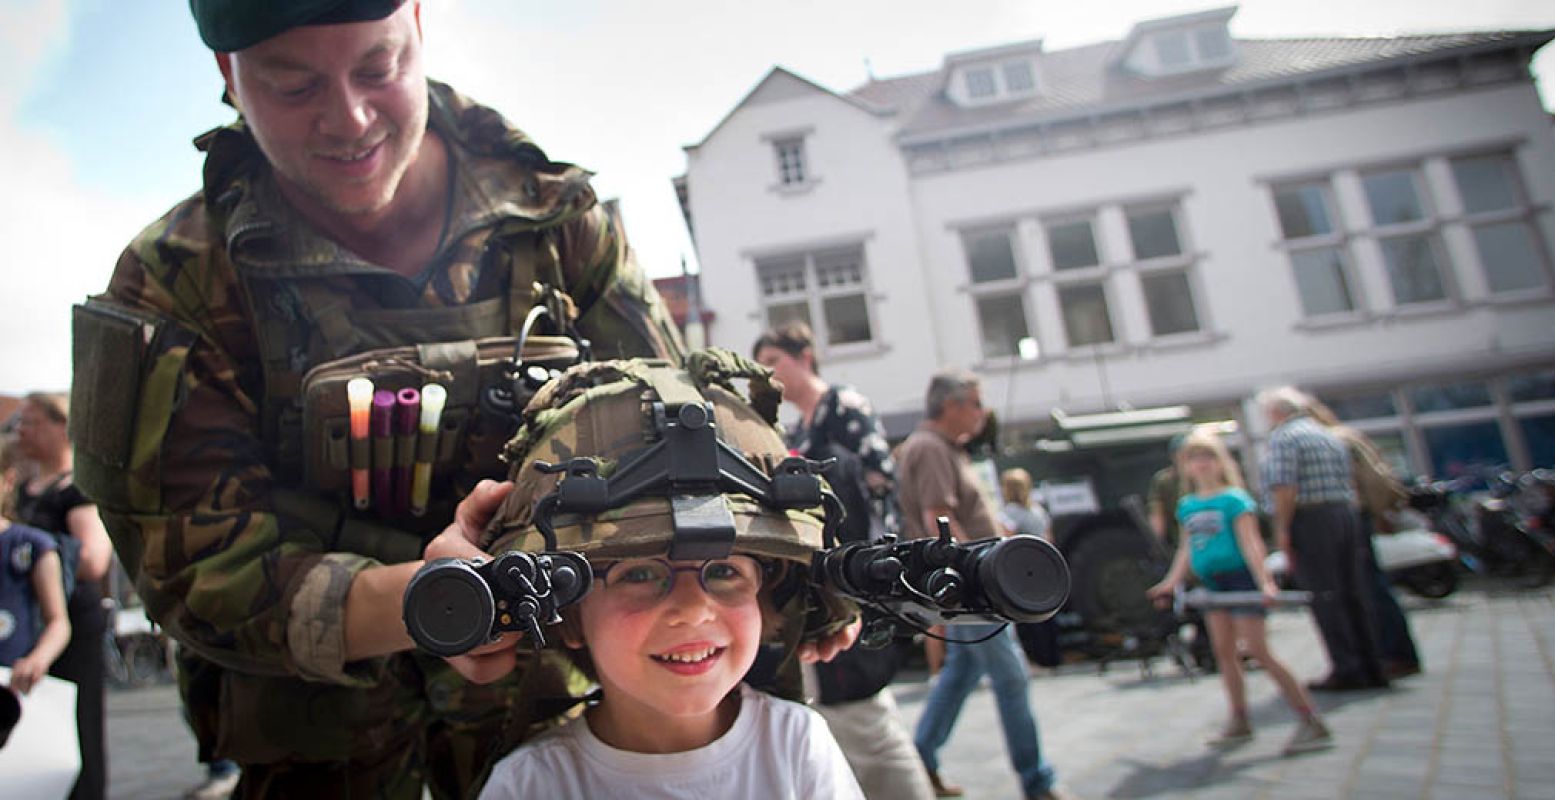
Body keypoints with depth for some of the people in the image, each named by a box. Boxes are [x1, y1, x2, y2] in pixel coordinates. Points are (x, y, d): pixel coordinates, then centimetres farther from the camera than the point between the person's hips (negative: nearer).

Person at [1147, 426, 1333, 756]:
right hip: (1212, 582, 7)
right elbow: (1187, 548, 16)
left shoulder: (1235, 499, -9)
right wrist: (1171, 583, 13)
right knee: (1224, 652, 10)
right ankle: (1240, 722, 21)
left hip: (1239, 577, -6)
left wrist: (1265, 582, -25)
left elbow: (1250, 543, -16)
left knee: (1258, 651, -9)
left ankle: (1311, 722, -1)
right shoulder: (1187, 505, 9)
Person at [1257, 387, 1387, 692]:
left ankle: (1347, 669, -1)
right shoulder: (1330, 436, 20)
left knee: (1325, 596, -3)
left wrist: (1282, 530, -13)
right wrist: (1346, 515, 22)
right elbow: (1348, 484, 18)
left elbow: (1285, 487, -16)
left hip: (1310, 518, -8)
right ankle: (1370, 668, 15)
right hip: (1346, 514, 8)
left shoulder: (1283, 437, -7)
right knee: (1353, 592, 10)